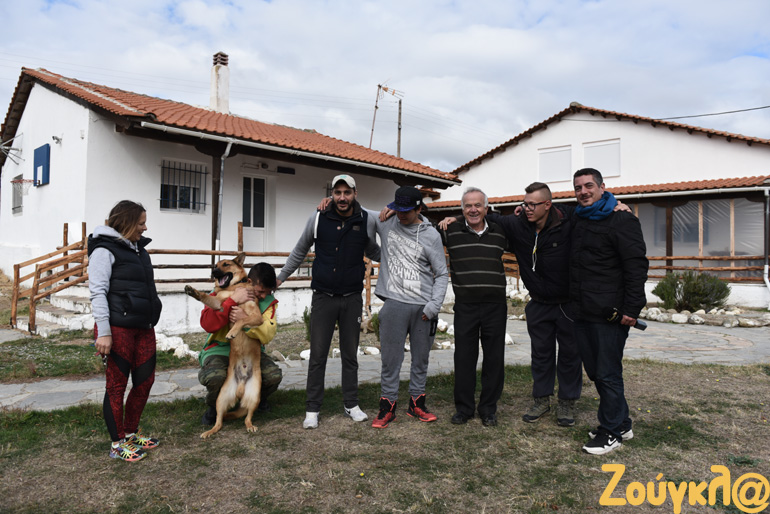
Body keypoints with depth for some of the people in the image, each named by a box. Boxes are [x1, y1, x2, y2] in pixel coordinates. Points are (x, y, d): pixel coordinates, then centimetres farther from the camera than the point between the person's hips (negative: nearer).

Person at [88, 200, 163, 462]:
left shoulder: (138, 248, 18)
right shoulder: (104, 250, -7)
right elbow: (98, 292, -14)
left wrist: (151, 320, 22)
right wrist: (103, 332, -19)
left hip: (143, 327, 8)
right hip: (118, 328, -8)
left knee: (145, 380, 11)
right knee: (117, 384, 3)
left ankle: (131, 432, 28)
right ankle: (118, 443, 15)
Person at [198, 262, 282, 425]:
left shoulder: (269, 301, -1)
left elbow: (267, 335, -15)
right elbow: (207, 324, -23)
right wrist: (233, 300, -30)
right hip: (221, 349, -2)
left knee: (274, 375, -26)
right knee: (214, 377, -36)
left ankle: (259, 399, 13)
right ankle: (214, 407, 2)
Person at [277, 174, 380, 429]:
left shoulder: (366, 220, -1)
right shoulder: (318, 218, -3)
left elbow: (373, 252, 17)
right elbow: (299, 251, 11)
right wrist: (280, 278, 14)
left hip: (352, 298, 1)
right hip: (323, 297, -1)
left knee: (350, 354, 11)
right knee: (318, 354, 2)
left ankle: (351, 405, 25)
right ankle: (312, 409, 14)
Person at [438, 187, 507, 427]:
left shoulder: (500, 232, 10)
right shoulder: (451, 232, 4)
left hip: (495, 306, 1)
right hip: (465, 306, -1)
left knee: (494, 358, 6)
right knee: (464, 358, 4)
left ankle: (488, 409, 21)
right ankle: (463, 407, 20)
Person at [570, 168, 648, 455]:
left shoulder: (621, 221, -7)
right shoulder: (576, 221, 15)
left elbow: (636, 266, -13)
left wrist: (631, 308, -18)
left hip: (610, 314, -8)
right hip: (582, 313, 8)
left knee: (608, 374, 0)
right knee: (595, 372, 14)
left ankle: (610, 433, 15)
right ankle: (622, 424, 30)